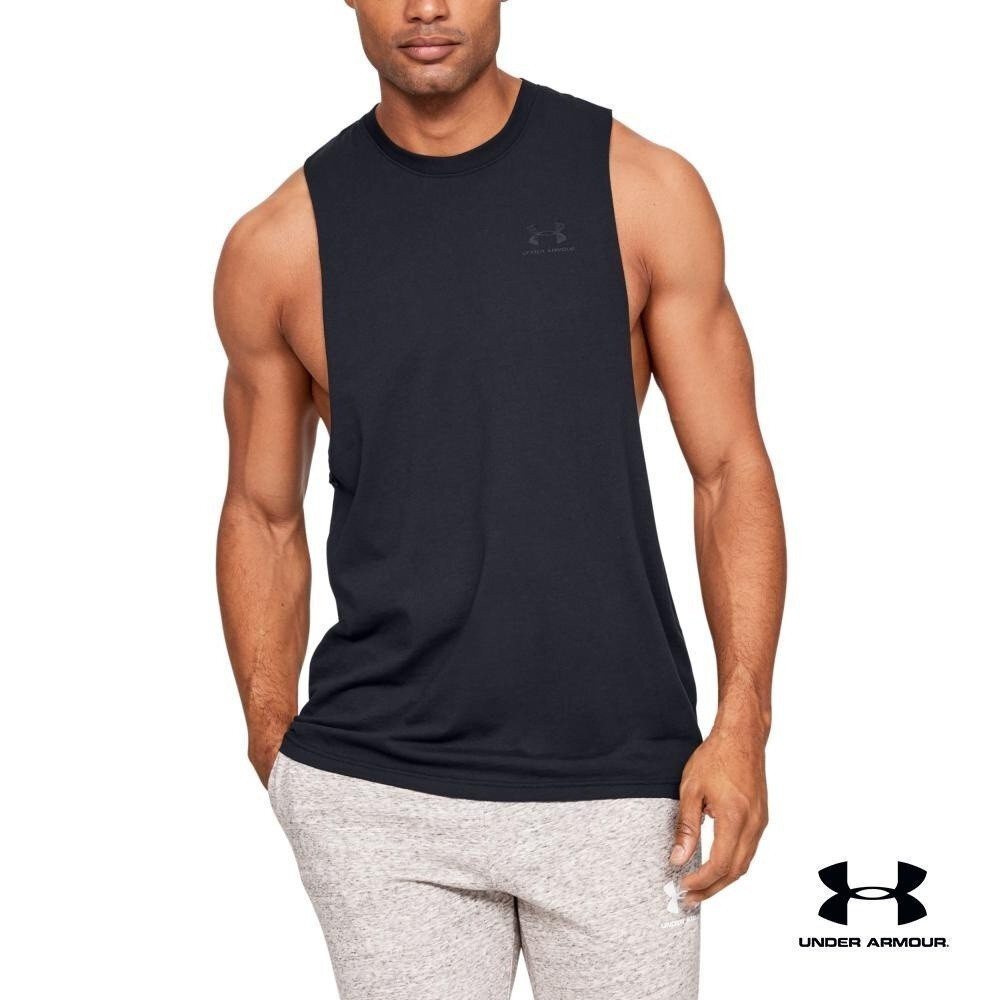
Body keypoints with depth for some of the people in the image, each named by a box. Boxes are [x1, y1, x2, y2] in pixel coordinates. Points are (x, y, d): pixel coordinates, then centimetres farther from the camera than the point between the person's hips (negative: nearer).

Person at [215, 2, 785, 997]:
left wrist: (741, 720, -8)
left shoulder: (644, 189, 0)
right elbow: (263, 515, 11)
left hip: (619, 786, 0)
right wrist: (275, 745, 4)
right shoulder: (277, 247, 2)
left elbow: (730, 469, 1)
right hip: (376, 795, 0)